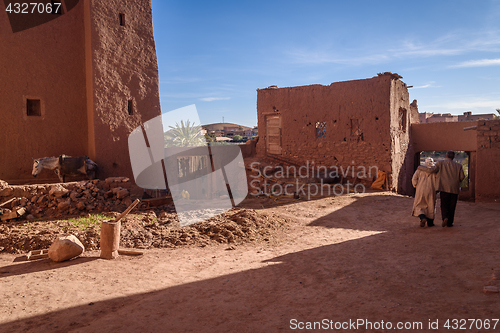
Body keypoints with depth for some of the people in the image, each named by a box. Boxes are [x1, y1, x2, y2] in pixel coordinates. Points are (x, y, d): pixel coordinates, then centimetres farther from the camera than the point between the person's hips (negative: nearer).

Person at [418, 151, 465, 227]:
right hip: (454, 189, 1)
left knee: (444, 205, 8)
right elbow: (462, 177, -1)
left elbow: (431, 170, -10)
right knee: (452, 206, 10)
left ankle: (445, 217, -17)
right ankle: (449, 222, 12)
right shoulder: (458, 166, 3)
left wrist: (421, 167, 2)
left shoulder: (440, 163, -2)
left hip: (444, 188, -1)